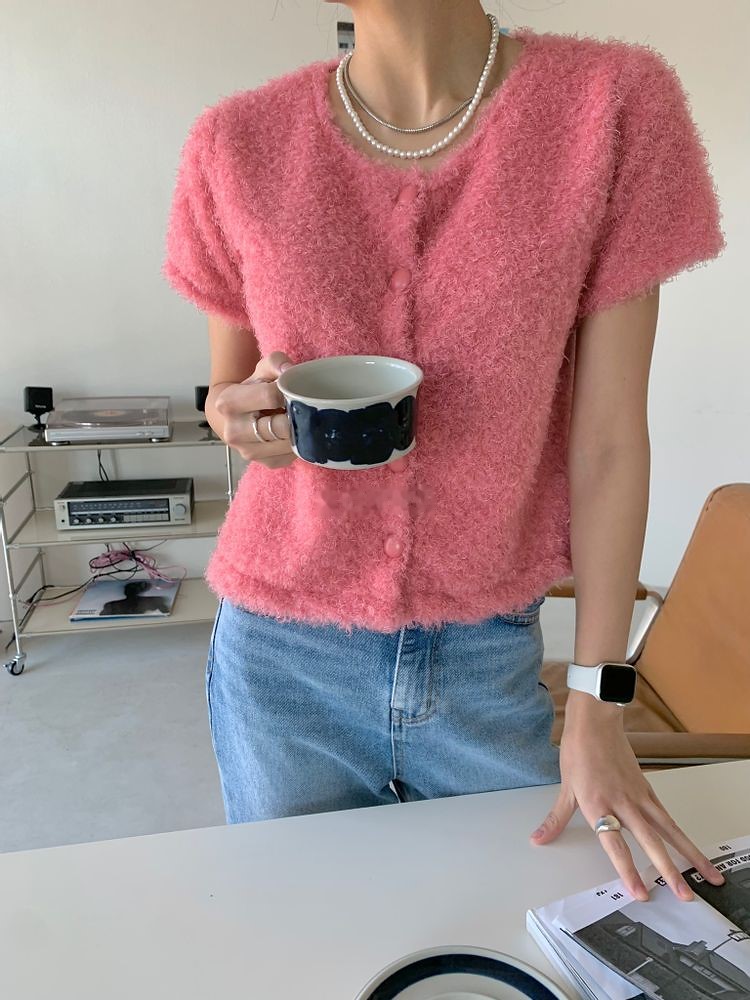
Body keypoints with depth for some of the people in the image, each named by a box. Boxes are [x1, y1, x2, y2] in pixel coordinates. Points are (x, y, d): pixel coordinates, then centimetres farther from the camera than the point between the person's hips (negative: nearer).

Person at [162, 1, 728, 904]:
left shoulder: (617, 105, -10)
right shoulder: (239, 145, -6)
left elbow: (609, 438, -8)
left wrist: (596, 708, -4)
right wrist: (242, 415, -19)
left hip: (492, 661, 0)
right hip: (280, 661, 2)